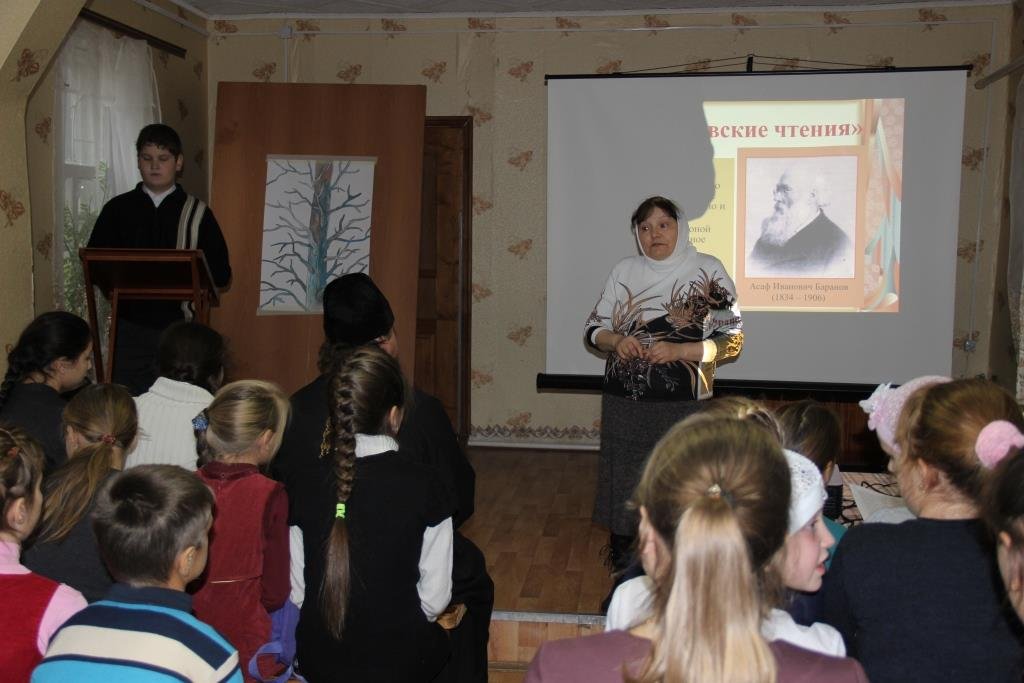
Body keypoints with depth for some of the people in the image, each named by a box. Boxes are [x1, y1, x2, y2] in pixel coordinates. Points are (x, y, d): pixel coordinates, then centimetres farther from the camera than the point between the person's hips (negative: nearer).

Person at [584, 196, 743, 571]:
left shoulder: (707, 270, -3)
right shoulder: (625, 270, 6)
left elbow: (732, 340, -5)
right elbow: (594, 329, 10)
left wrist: (679, 351, -18)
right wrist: (615, 341, -13)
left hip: (682, 402, -2)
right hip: (624, 399, 3)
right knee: (623, 472, 10)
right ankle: (620, 553, 29)